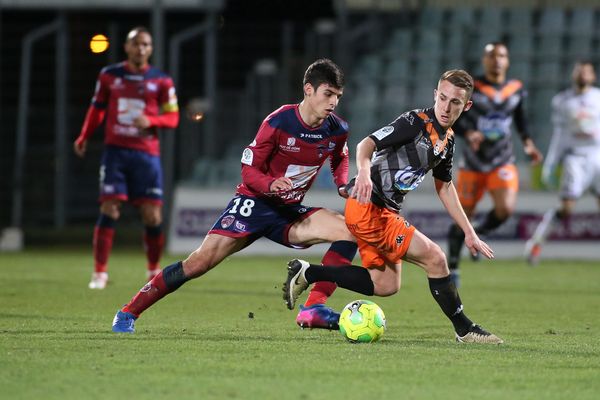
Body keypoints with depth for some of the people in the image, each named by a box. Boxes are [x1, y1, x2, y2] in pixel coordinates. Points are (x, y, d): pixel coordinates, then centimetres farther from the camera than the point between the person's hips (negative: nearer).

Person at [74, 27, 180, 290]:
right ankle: (100, 273, -6)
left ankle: (154, 271, 19)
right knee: (109, 210, -10)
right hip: (115, 151, 0)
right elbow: (97, 107, 18)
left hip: (146, 153, 0)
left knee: (152, 216, -2)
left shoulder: (161, 81, 4)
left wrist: (151, 121, -15)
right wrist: (84, 137, 9)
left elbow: (172, 117, 4)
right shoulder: (109, 76, 7)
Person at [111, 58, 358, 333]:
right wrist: (271, 184, -32)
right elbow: (248, 170, -12)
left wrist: (343, 185, 0)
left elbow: (340, 160, 21)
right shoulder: (279, 122, -17)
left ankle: (314, 308, -20)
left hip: (289, 212, 5)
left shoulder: (337, 131, -3)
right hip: (254, 201, -5)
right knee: (201, 261, -18)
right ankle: (129, 313, -7)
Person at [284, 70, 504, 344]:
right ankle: (464, 329, -1)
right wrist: (364, 172, -45)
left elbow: (445, 188, 22)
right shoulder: (416, 122, -15)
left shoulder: (447, 139, 12)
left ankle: (306, 273, 19)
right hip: (367, 207, -10)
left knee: (384, 285, 14)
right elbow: (367, 144, -24)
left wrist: (469, 233, 21)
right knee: (434, 258, -14)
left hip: (385, 212, 10)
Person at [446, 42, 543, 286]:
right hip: (473, 163, -1)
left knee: (506, 208, -23)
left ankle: (479, 233, 10)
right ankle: (452, 267, 25)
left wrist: (527, 142, 7)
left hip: (503, 163, 2)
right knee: (462, 218, 4)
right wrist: (468, 133, -24)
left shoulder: (516, 89, 4)